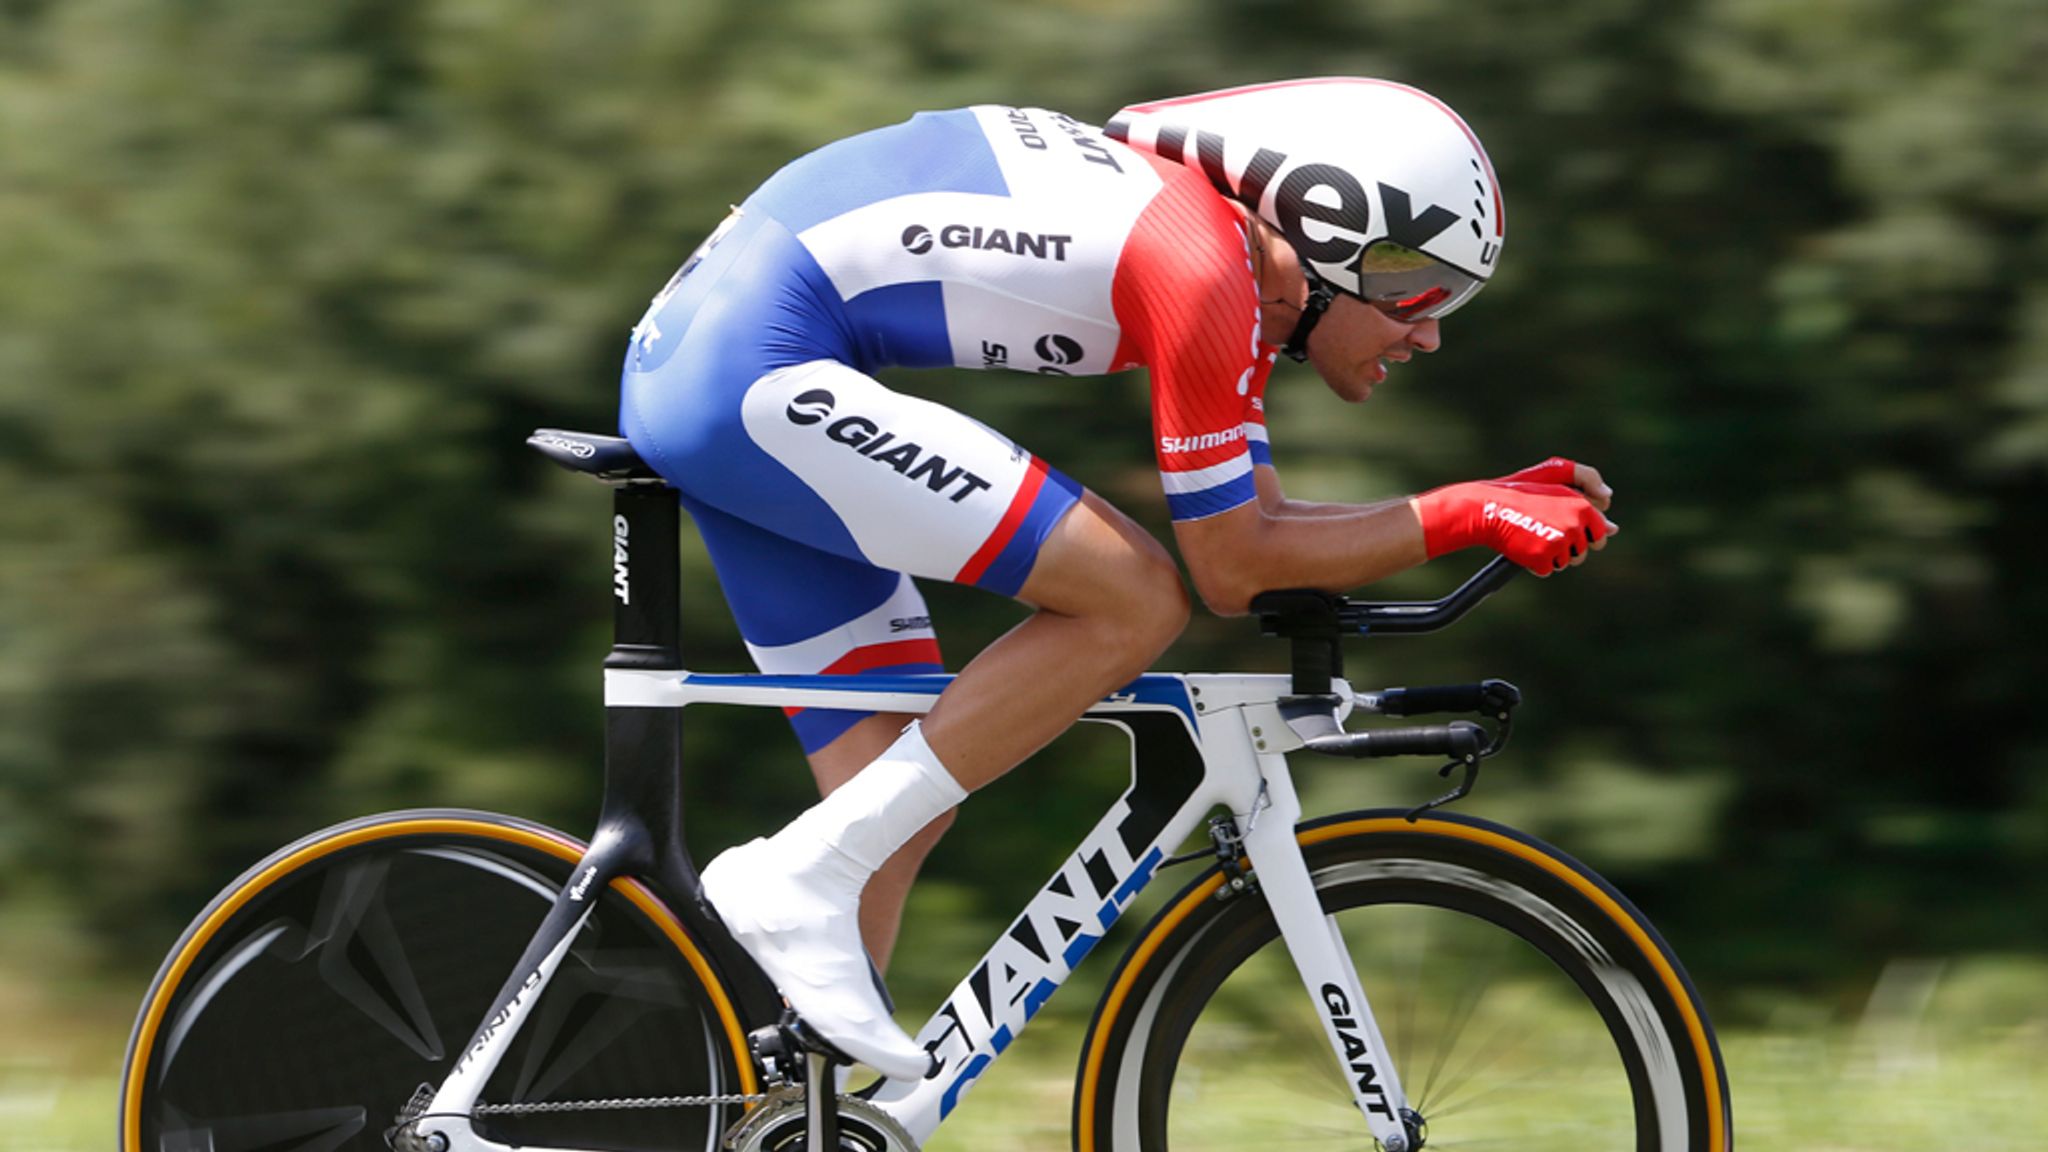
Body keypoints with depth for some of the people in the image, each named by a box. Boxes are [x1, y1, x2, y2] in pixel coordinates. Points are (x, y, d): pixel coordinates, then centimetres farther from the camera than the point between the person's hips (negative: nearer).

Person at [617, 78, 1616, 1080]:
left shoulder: (1233, 263, 15)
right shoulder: (1206, 273, -15)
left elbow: (1256, 527, 20)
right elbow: (1233, 571, -9)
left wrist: (1491, 510, 13)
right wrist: (1460, 517, -4)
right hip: (756, 369, -10)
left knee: (902, 806, 10)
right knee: (1132, 602, -14)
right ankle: (800, 881, -14)